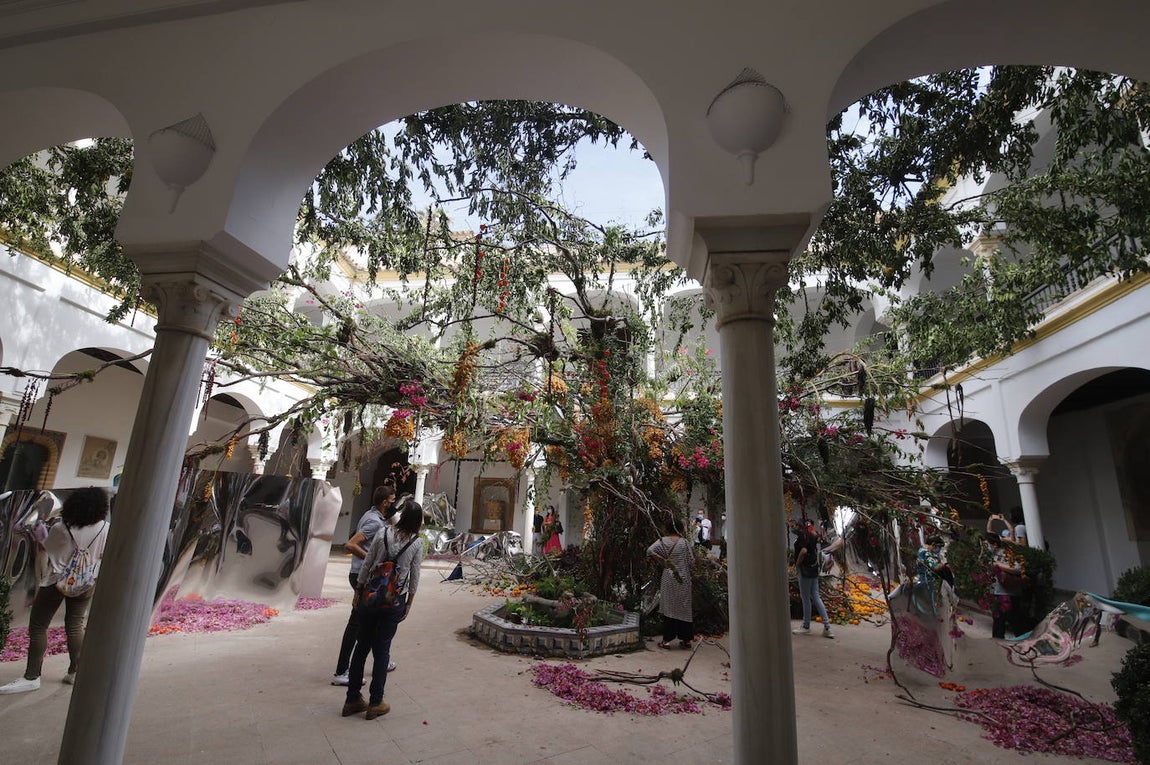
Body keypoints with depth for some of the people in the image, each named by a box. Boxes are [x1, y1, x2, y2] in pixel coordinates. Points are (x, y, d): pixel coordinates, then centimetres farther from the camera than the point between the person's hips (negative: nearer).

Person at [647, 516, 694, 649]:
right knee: (684, 608, 10)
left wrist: (661, 559, -6)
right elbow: (692, 562, -3)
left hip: (668, 579, 0)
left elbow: (650, 550, -17)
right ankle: (686, 639, 17)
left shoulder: (663, 541, -5)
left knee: (669, 608, 5)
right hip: (683, 580, 0)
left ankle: (667, 640, 6)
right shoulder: (684, 542, -5)